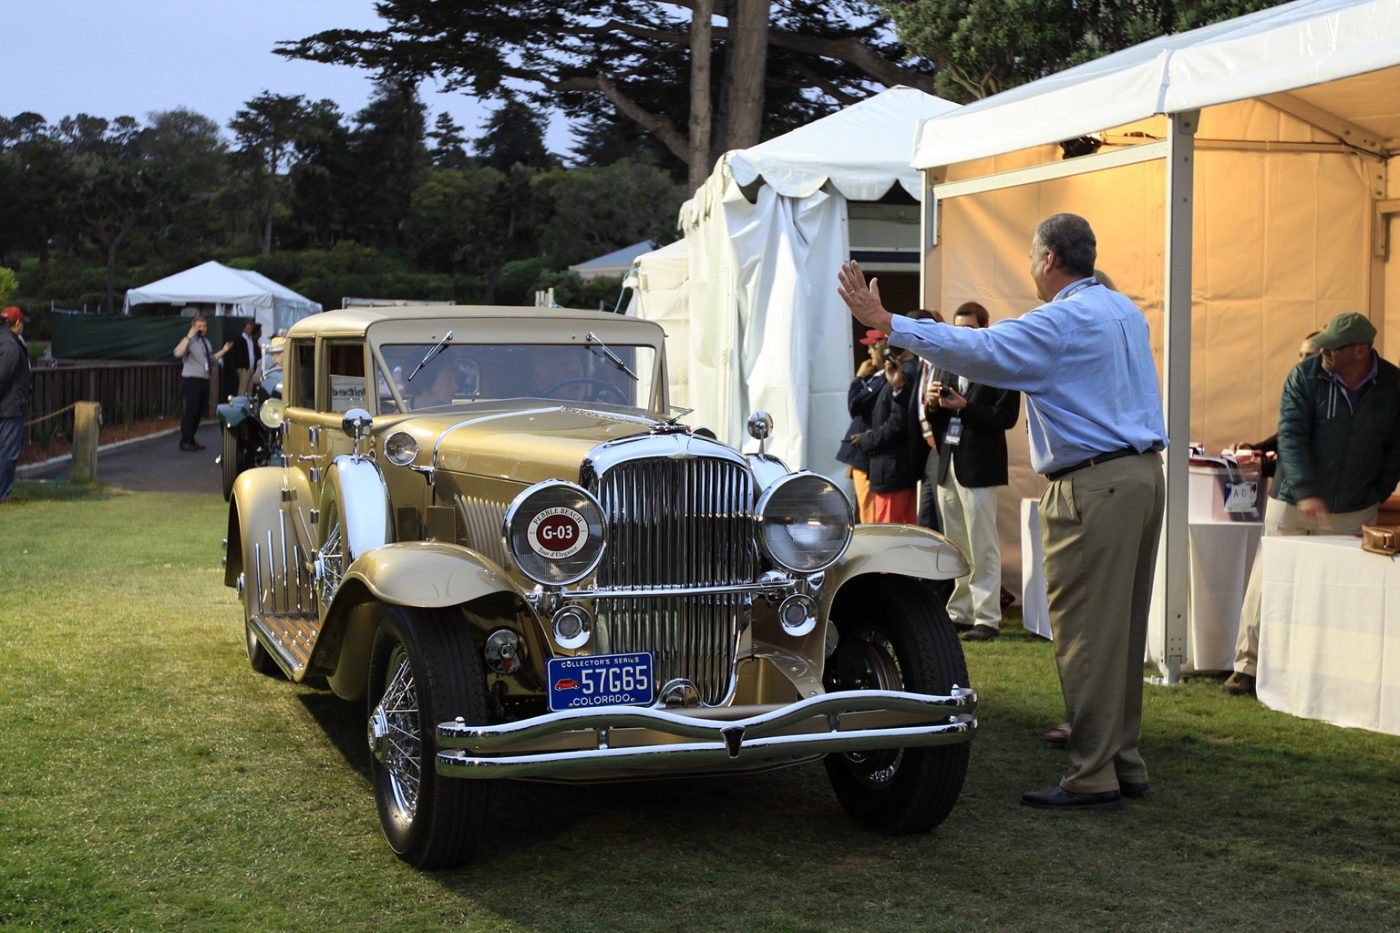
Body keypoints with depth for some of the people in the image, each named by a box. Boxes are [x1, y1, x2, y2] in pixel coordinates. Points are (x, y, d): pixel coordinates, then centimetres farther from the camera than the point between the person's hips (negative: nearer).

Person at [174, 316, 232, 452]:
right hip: (191, 381, -8)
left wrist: (223, 351, 18)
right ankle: (185, 442, 0)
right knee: (191, 410, -9)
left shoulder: (206, 342, 16)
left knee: (200, 411, 13)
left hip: (204, 381, 9)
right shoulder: (189, 341, -11)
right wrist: (189, 336, -31)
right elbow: (178, 353, -31)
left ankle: (191, 440, 25)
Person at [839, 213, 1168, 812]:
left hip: (1094, 486, -9)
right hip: (1145, 471, 9)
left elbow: (975, 349, -20)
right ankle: (1124, 762, 20)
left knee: (1086, 635, -5)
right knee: (1122, 632, 14)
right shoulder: (1125, 311, 16)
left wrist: (885, 323, -18)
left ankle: (1092, 779, -2)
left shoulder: (1058, 323, -12)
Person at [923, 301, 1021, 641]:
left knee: (982, 547, -4)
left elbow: (1006, 417, -14)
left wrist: (963, 407, -20)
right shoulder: (946, 366, 16)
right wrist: (932, 404, -5)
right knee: (955, 547, 13)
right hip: (946, 464, 7)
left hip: (979, 467, -7)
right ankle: (959, 612, 21)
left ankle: (987, 618, 0)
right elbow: (932, 419, 17)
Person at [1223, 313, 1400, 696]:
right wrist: (1305, 491, -26)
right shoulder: (1305, 376, -8)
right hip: (1293, 503, -1)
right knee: (1266, 582, -4)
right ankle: (1247, 665, 4)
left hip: (1354, 511, 1)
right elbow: (1291, 436, -15)